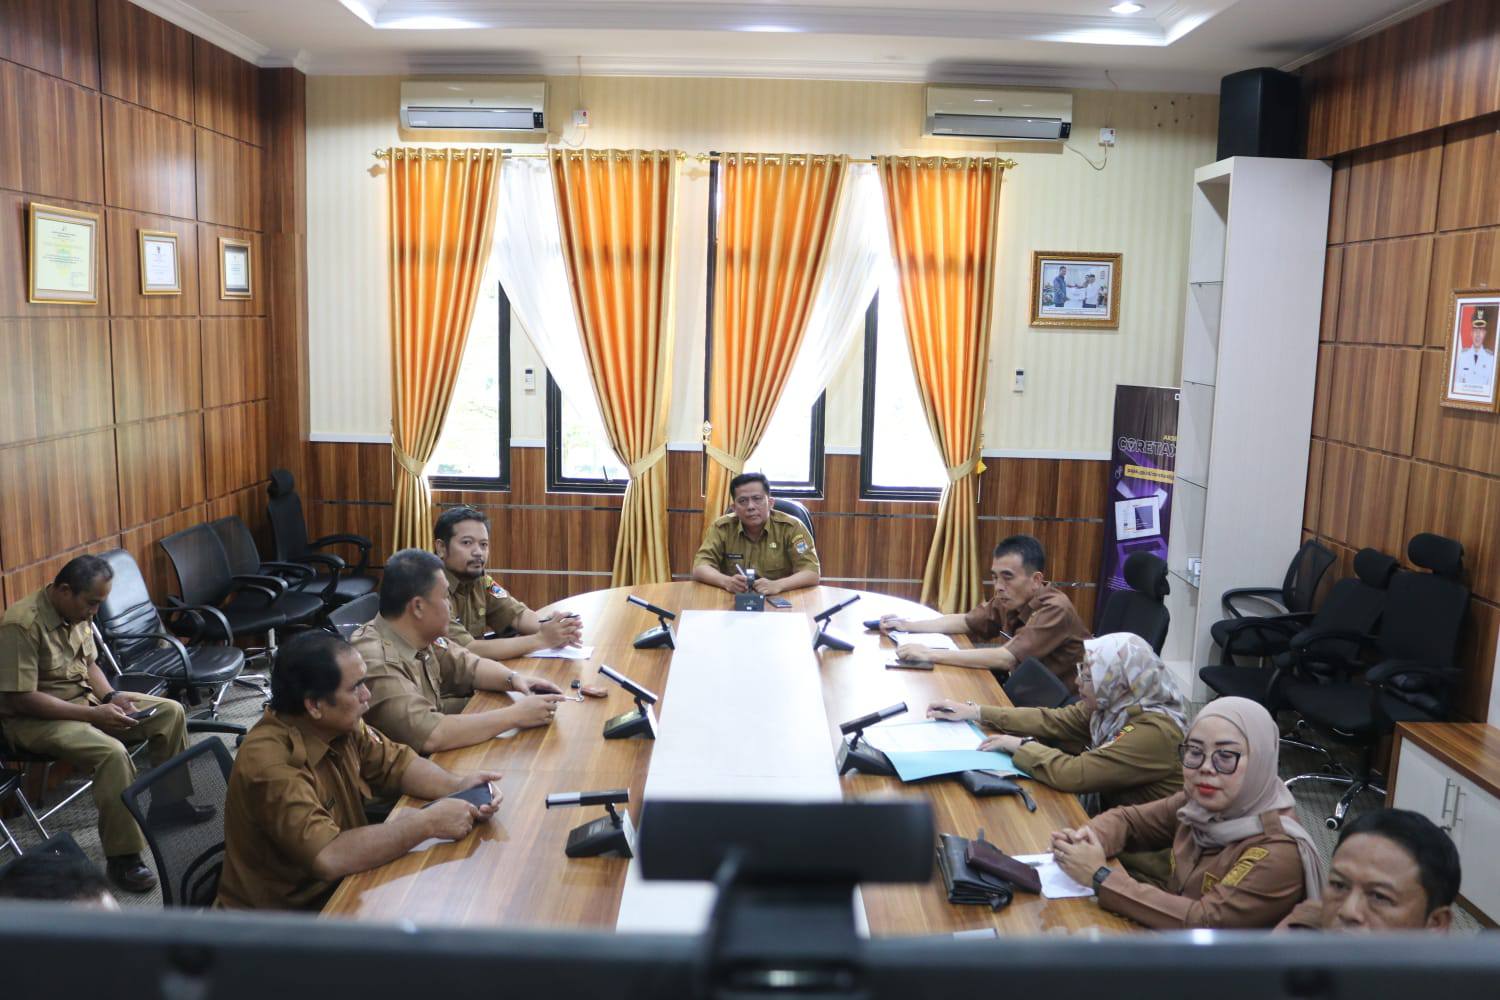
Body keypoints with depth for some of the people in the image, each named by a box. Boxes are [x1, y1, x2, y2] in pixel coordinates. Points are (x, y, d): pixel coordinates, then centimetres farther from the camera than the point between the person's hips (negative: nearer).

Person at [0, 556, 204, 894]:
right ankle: (121, 857, -23)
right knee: (111, 752, -32)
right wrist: (93, 715, -26)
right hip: (35, 718, -8)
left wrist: (111, 697, -6)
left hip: (84, 698, 8)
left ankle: (170, 801, 17)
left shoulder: (77, 613, -1)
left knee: (170, 711, 1)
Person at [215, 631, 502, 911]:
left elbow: (396, 764, 6)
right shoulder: (271, 763, -29)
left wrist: (457, 785, -13)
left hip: (336, 886, 7)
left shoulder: (342, 725, -7)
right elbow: (328, 858, -37)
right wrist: (427, 823, -31)